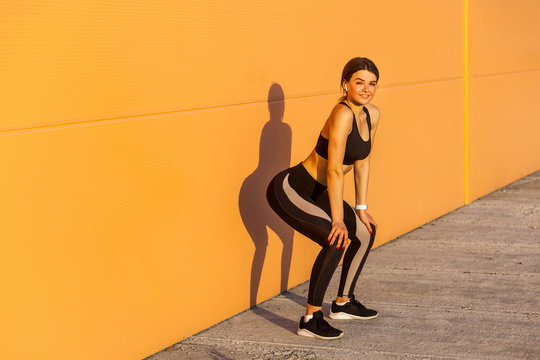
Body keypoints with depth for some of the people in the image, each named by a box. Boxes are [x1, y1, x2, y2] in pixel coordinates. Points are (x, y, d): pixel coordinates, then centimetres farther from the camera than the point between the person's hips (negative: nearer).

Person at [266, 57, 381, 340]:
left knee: (365, 231, 17)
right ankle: (310, 319, -15)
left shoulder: (372, 114, 0)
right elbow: (334, 170, -27)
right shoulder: (342, 114, -26)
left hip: (316, 192, 10)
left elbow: (362, 162, 10)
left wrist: (361, 209, 11)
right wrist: (338, 220, -24)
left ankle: (343, 303, 32)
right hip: (288, 190, -10)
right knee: (338, 240, -26)